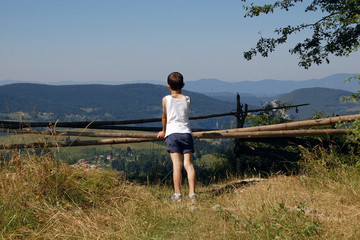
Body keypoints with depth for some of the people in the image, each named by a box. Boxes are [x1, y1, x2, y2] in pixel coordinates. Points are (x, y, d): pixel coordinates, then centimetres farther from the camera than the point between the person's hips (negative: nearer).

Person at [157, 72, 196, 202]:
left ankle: (177, 194, -10)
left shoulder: (166, 99, 2)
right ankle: (192, 193, -5)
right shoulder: (187, 100, 9)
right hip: (186, 132, 2)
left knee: (177, 164, -6)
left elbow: (164, 117, 13)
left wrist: (164, 131, 32)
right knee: (188, 163, 0)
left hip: (172, 133, -2)